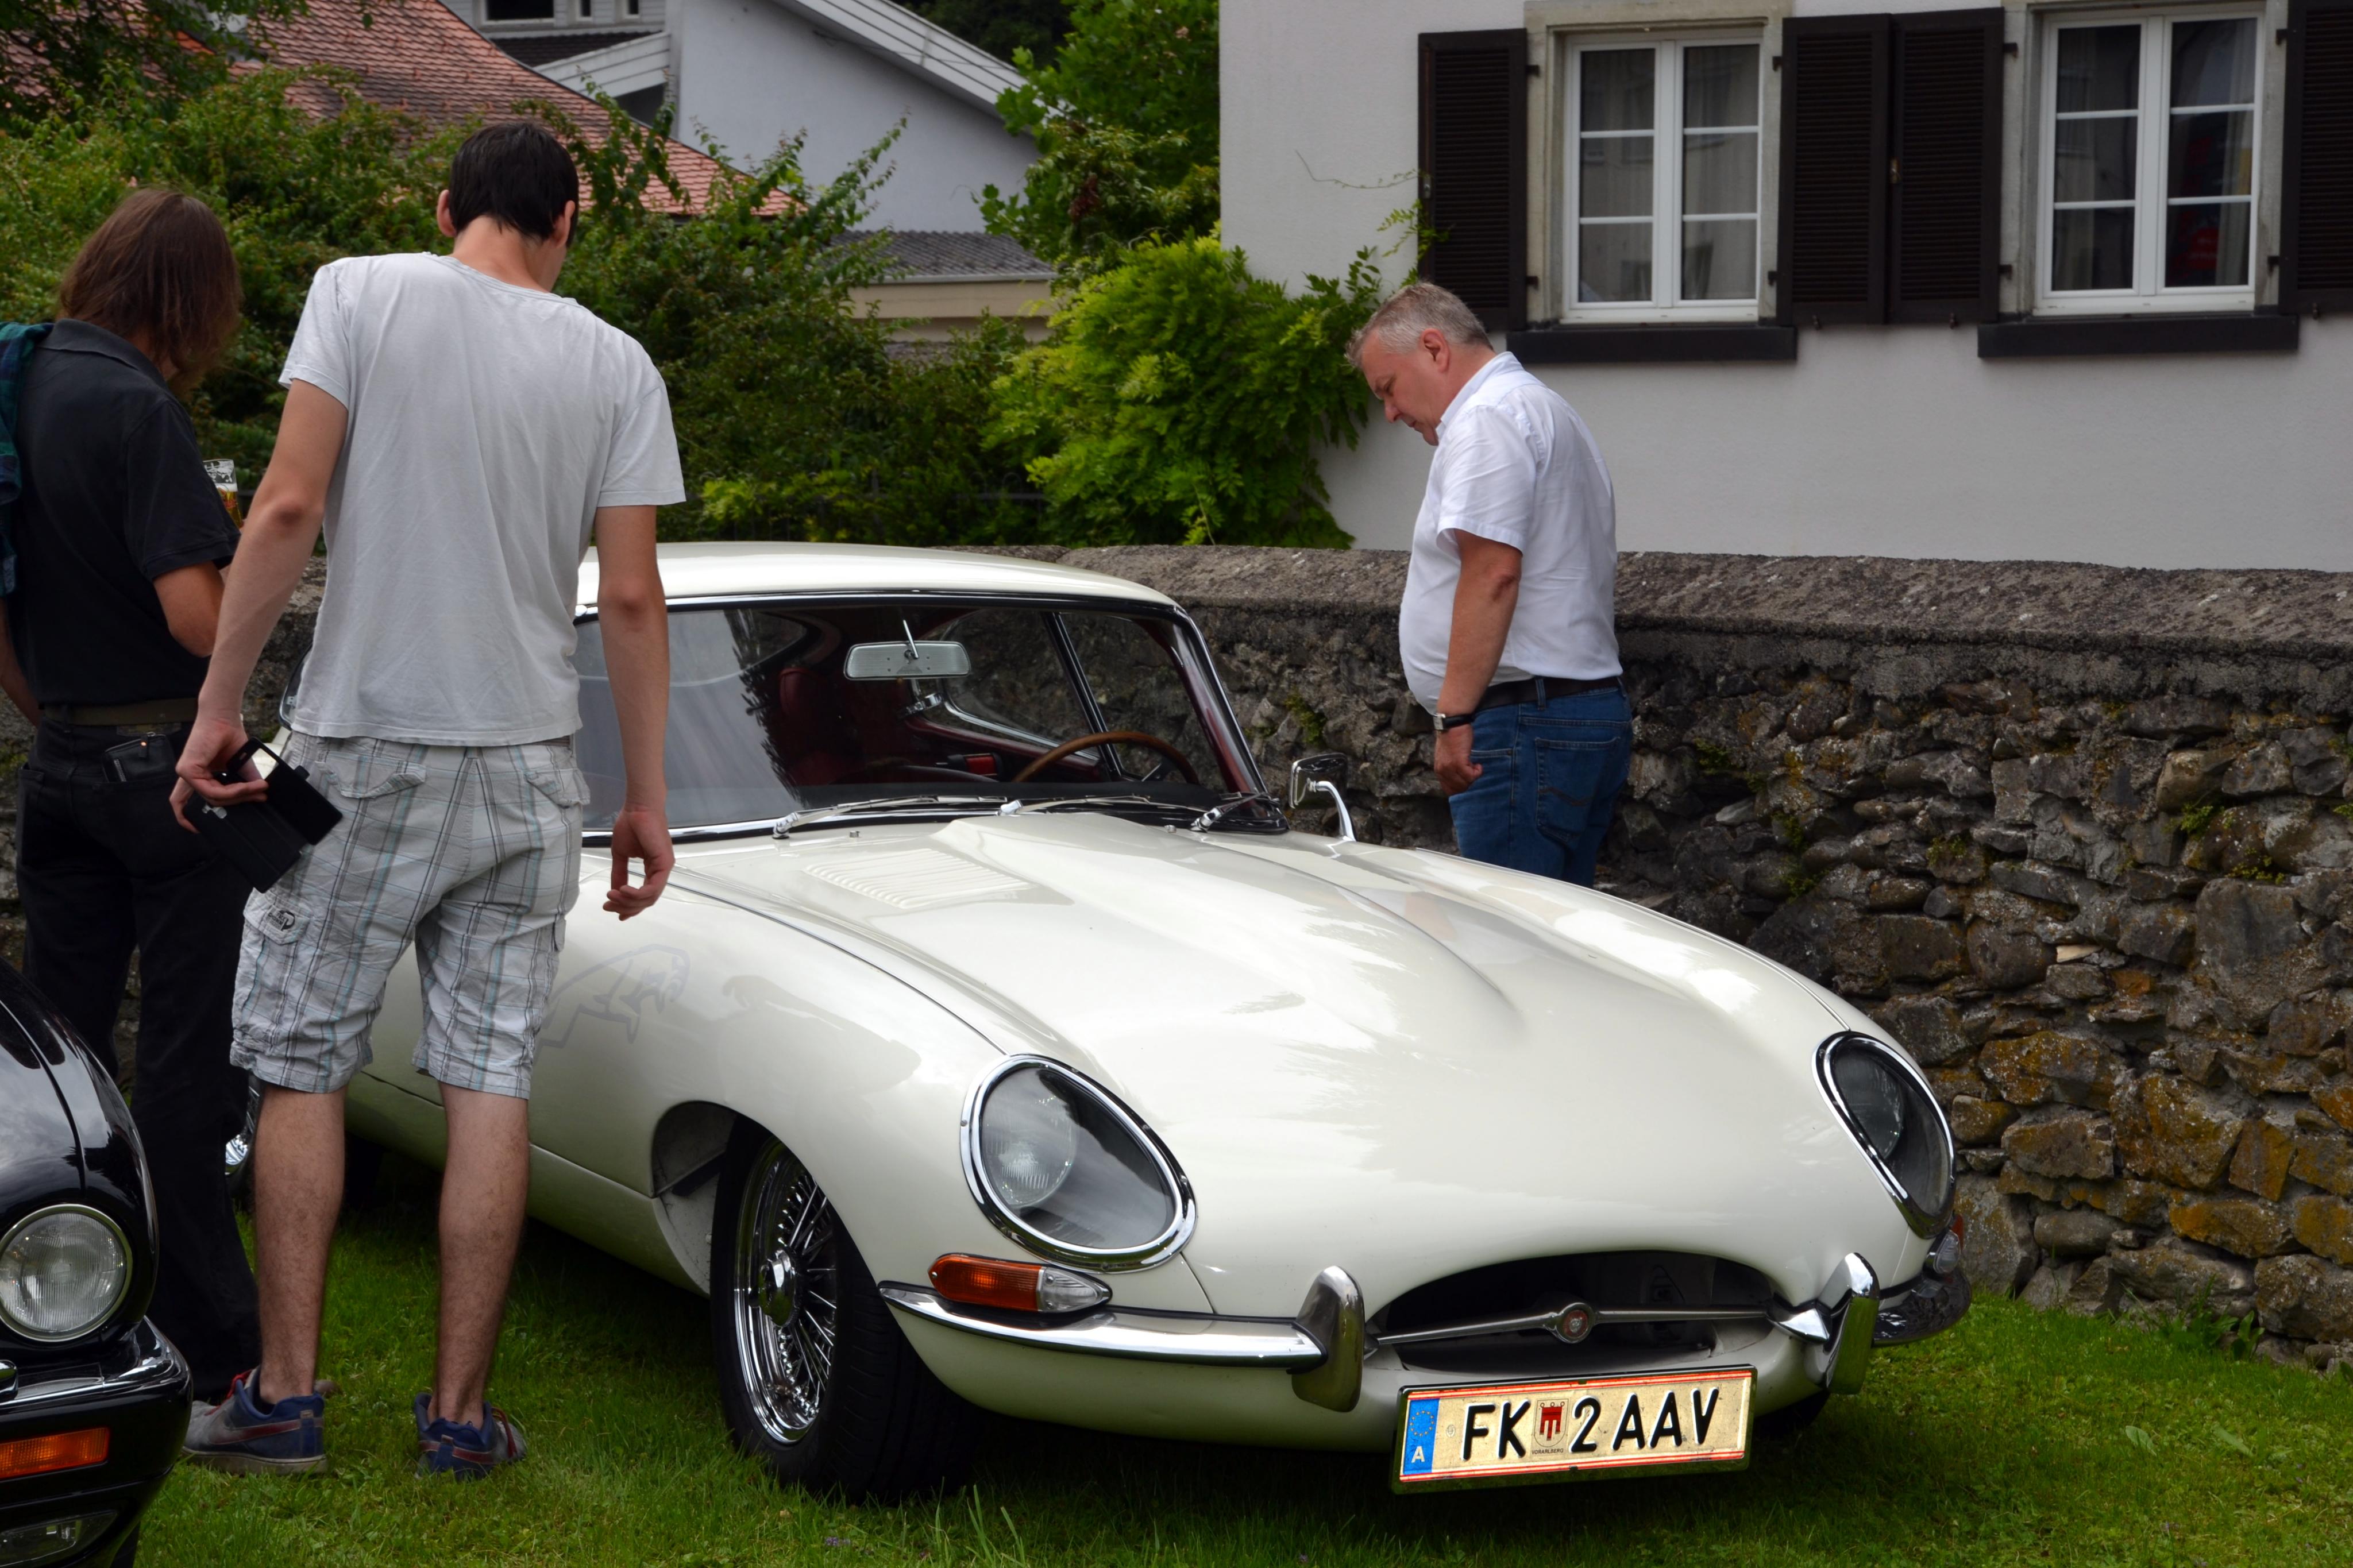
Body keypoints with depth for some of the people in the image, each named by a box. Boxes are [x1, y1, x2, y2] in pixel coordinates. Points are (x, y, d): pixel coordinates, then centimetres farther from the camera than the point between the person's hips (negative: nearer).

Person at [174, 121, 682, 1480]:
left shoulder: (363, 294, -4)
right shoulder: (616, 364, 2)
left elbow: (291, 505, -12)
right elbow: (632, 597, -1)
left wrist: (219, 705, -7)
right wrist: (647, 797, 6)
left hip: (363, 753, -2)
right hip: (529, 771, 2)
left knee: (302, 1066, 8)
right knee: (493, 1082, 5)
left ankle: (286, 1395, 8)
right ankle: (461, 1412, 9)